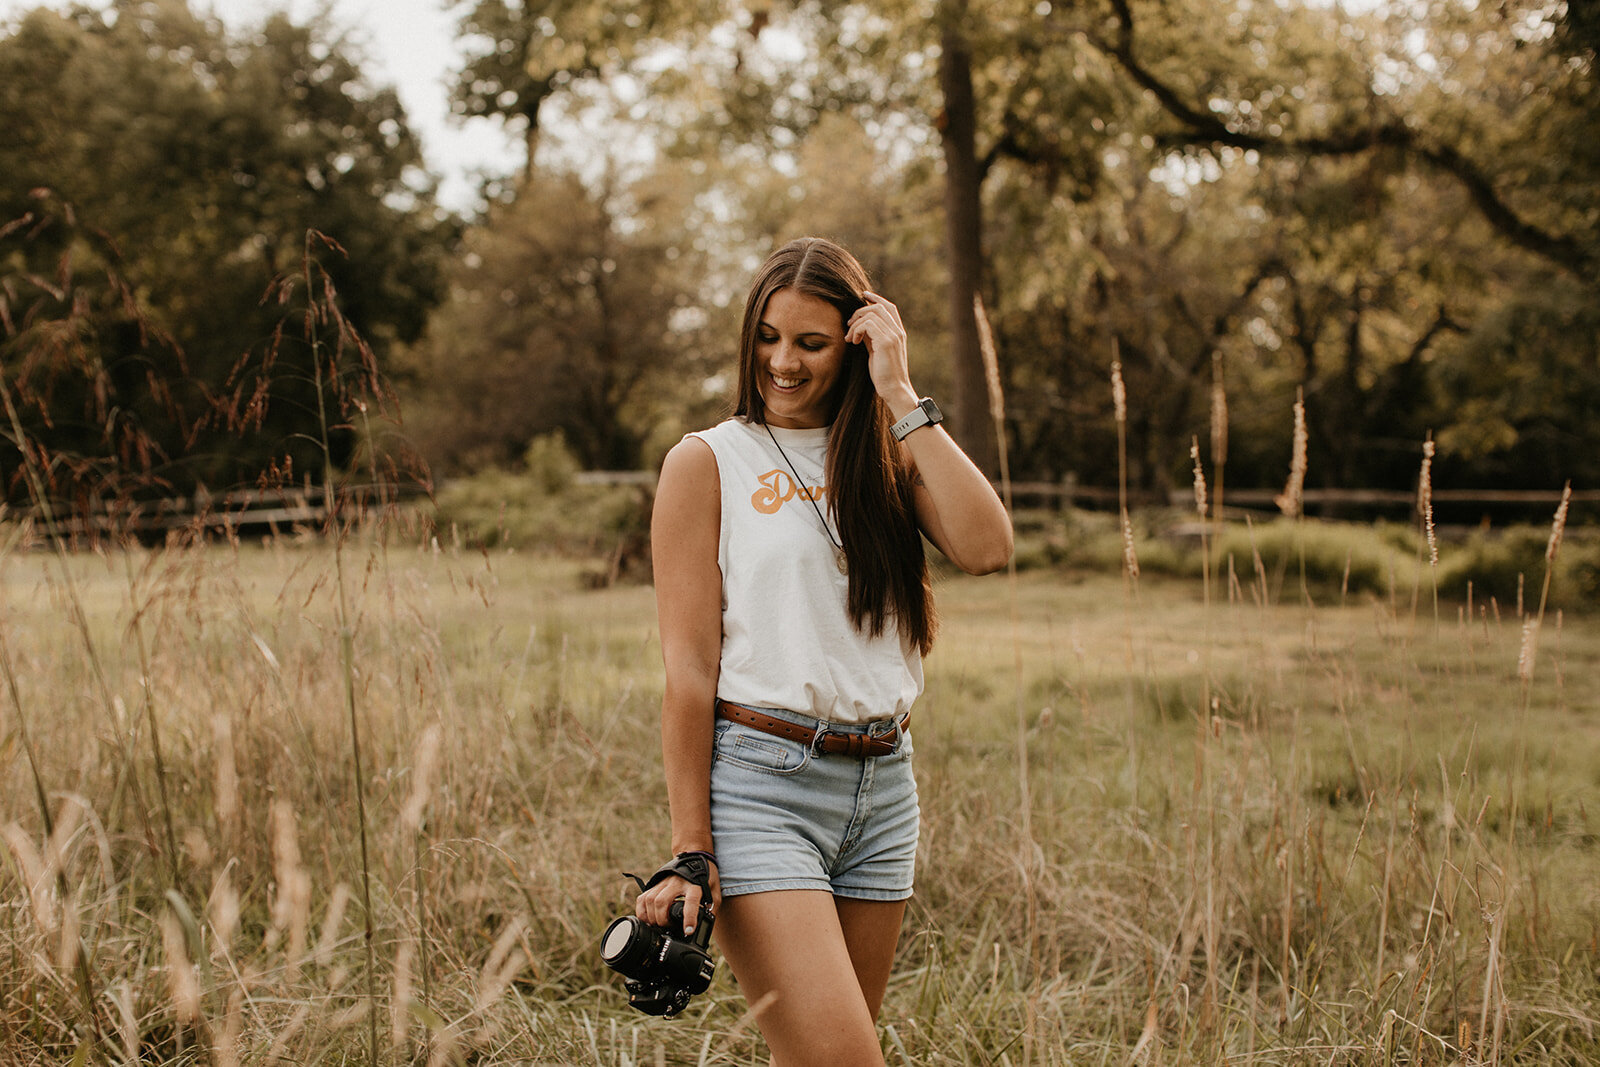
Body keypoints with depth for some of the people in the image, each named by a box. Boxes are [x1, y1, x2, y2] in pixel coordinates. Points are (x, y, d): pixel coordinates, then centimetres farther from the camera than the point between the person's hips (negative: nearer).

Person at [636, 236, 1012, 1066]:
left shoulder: (886, 458, 12)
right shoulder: (707, 463, 0)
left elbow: (986, 547, -8)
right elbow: (688, 669, -5)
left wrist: (900, 396, -7)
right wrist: (689, 850, -10)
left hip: (882, 786, 5)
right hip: (758, 784, -5)